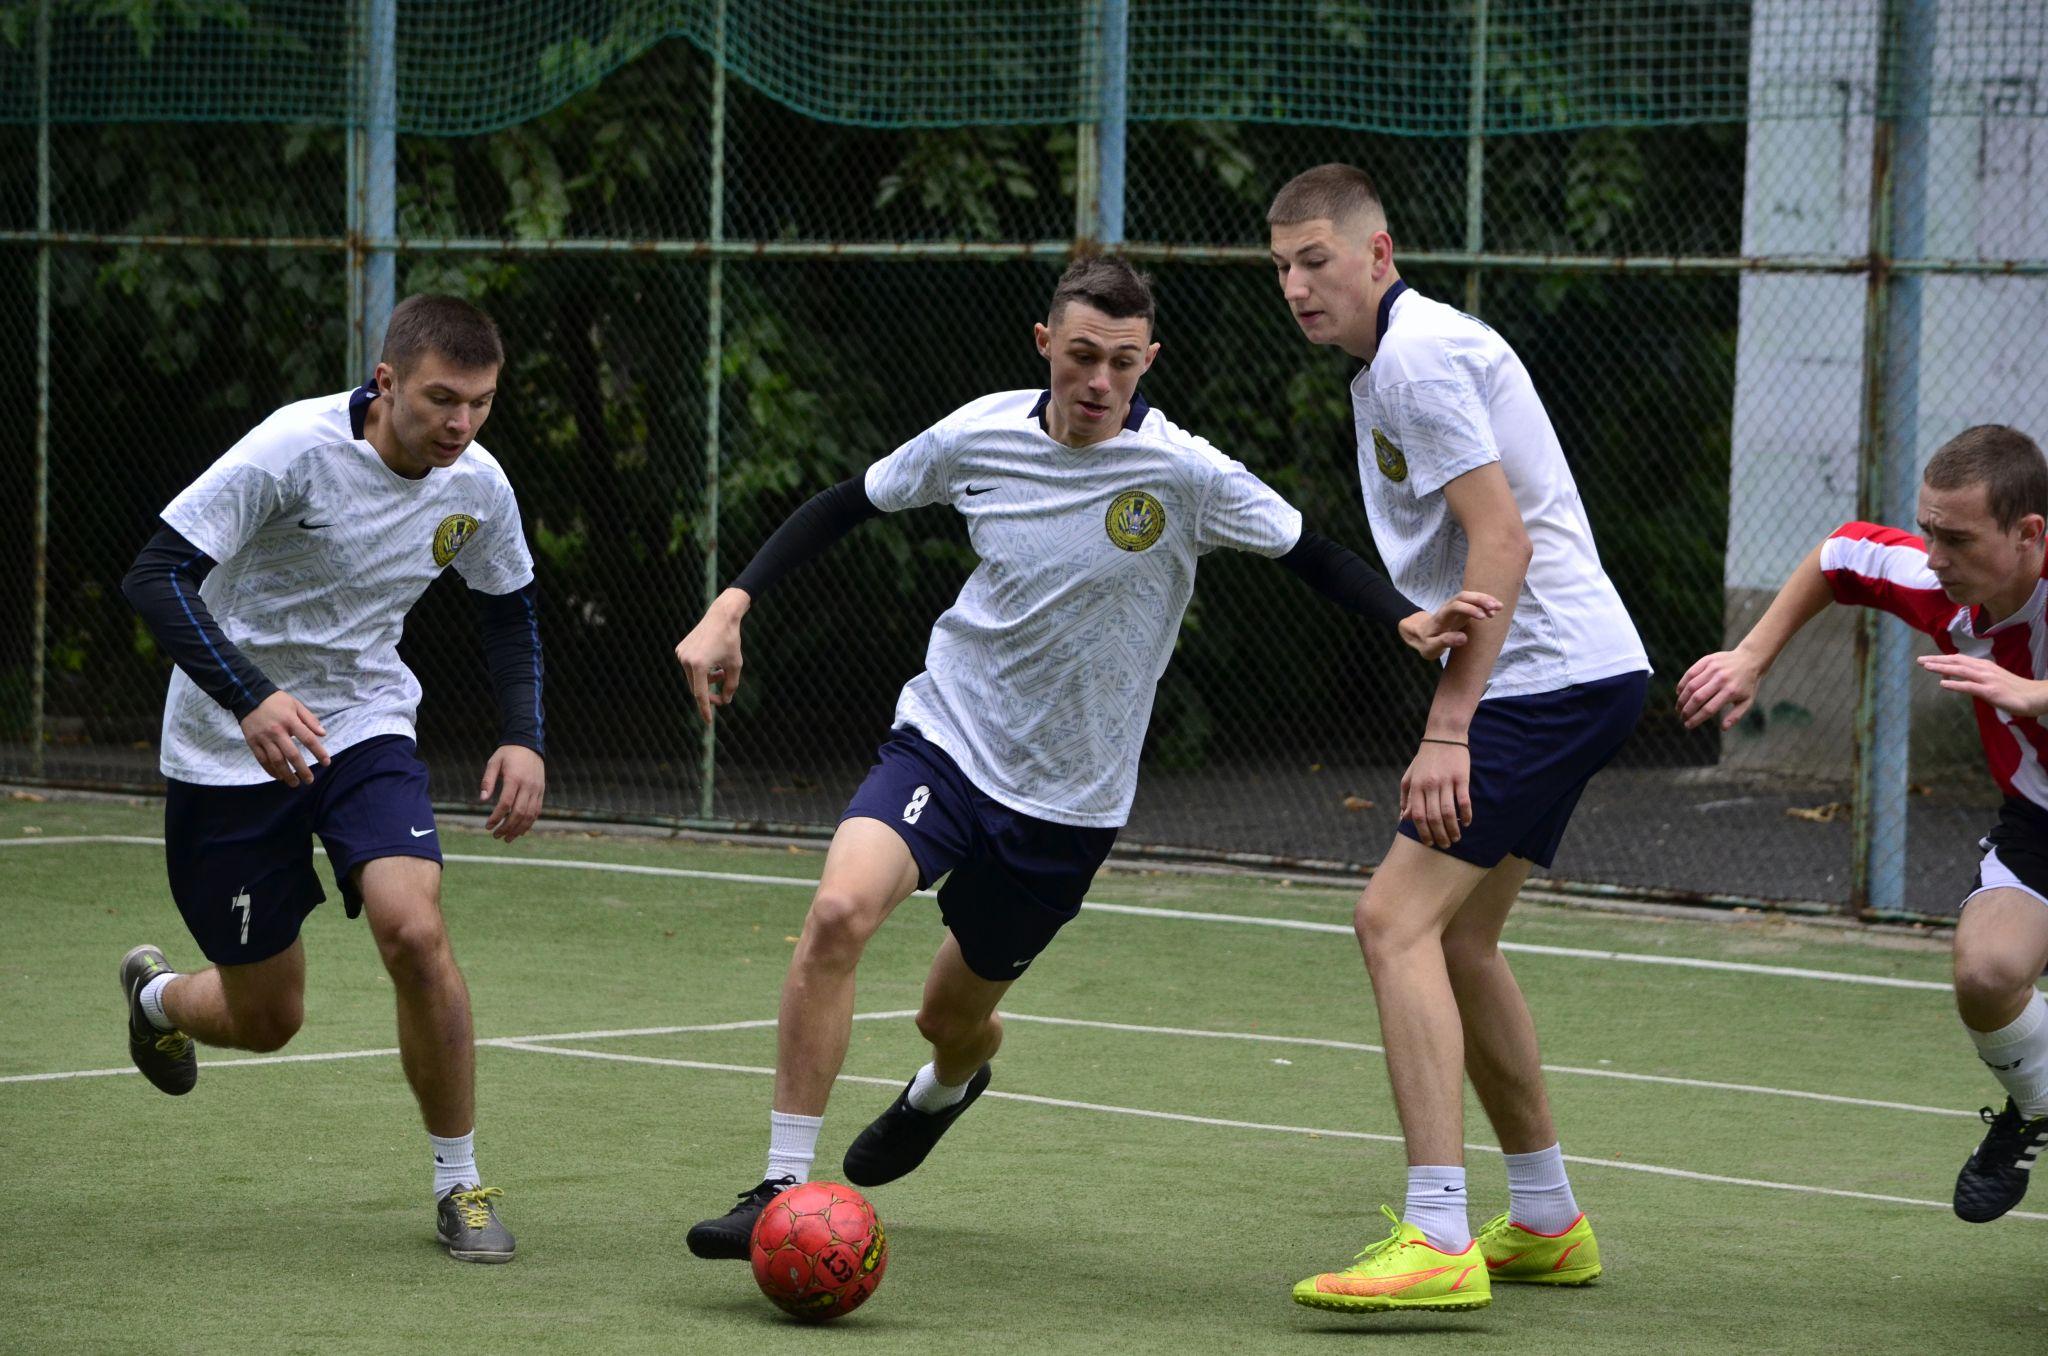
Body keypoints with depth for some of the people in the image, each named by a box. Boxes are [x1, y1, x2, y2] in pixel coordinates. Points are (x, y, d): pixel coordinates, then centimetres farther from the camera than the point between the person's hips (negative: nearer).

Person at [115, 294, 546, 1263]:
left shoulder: (477, 485, -8)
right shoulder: (294, 449, -24)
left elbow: (510, 608, 12)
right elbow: (156, 577, -27)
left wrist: (522, 737, -3)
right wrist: (250, 698, -41)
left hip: (364, 726, 3)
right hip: (229, 749, -3)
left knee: (415, 931, -24)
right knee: (264, 1021, 4)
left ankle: (459, 1182, -6)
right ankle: (155, 993, 42)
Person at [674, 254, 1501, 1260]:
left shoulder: (1185, 474, -15)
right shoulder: (979, 435, -8)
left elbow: (1311, 554, -4)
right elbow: (848, 506, 7)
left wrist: (1412, 622, -21)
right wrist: (731, 609, -1)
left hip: (1067, 801, -1)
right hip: (943, 737, 1)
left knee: (954, 1019, 12)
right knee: (840, 910, -27)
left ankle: (945, 1089, 54)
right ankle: (782, 1192, -19)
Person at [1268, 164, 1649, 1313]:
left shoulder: (1420, 357, -13)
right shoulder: (1396, 360, 18)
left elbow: (1502, 543, -20)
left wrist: (1447, 730, -22)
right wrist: (1452, 723, 22)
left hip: (1554, 675, -11)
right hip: (1574, 673, 11)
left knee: (1398, 919, -16)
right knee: (1457, 940, 17)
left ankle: (1438, 1240, -22)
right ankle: (1548, 1223, 26)